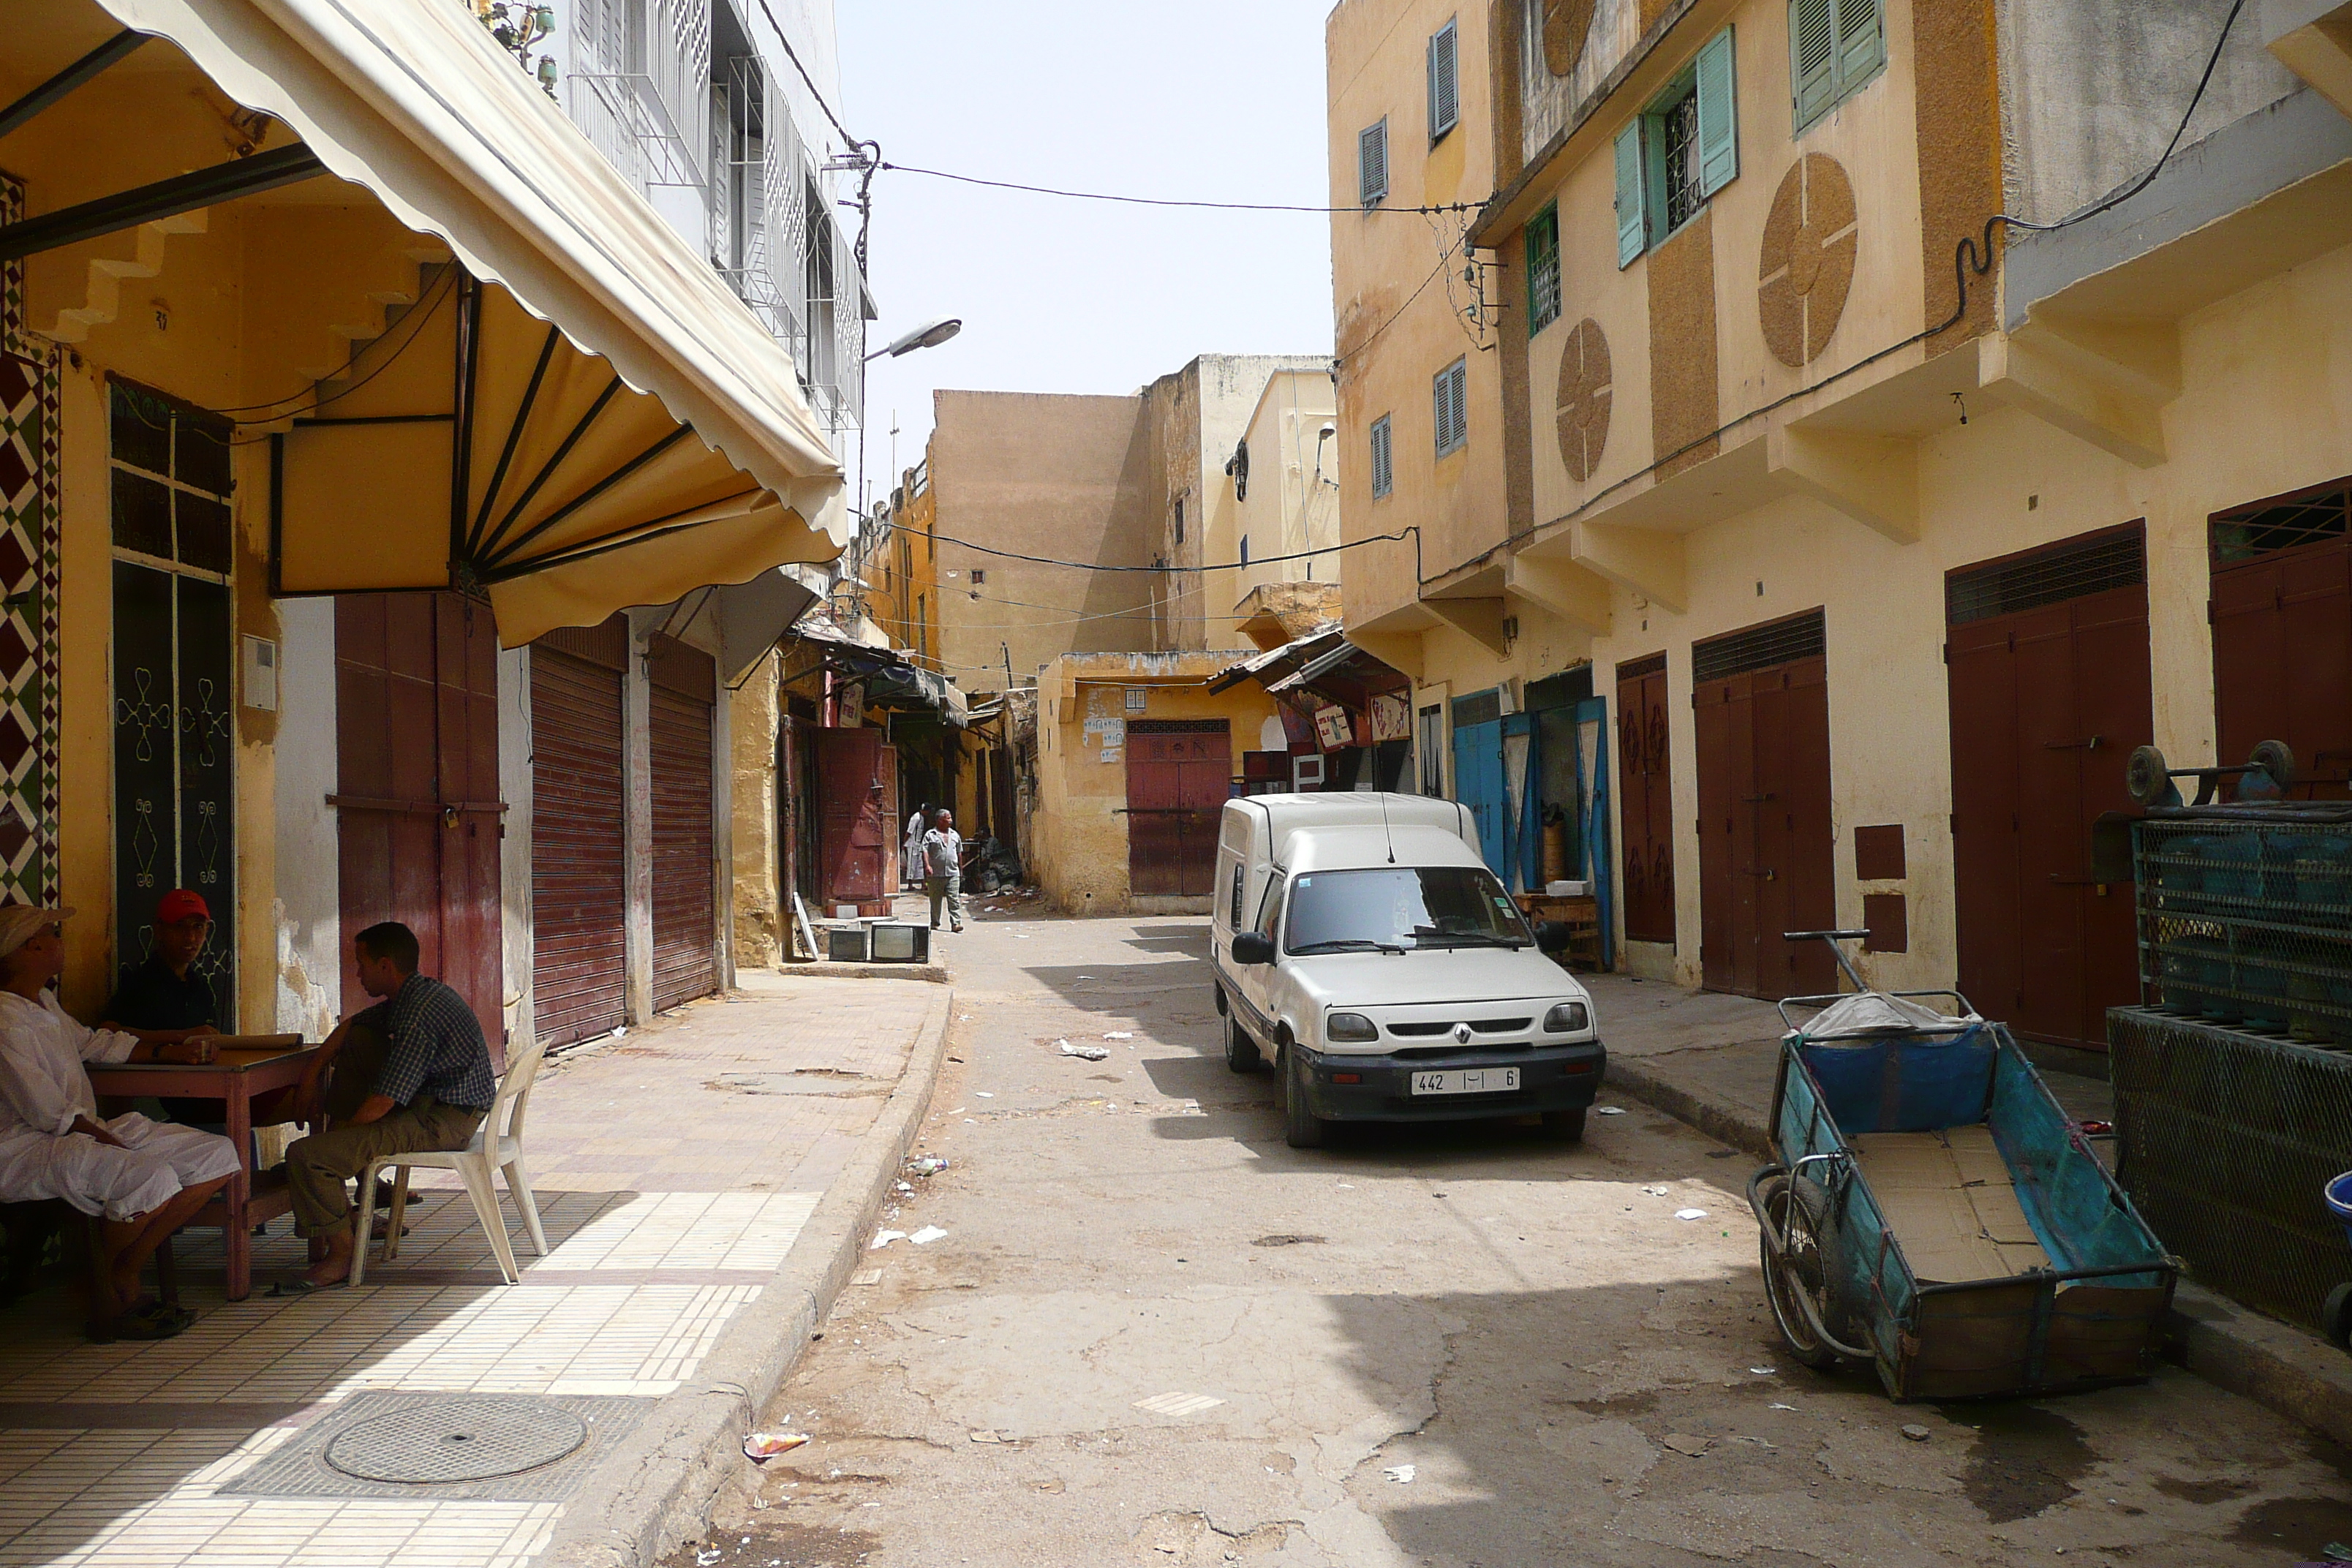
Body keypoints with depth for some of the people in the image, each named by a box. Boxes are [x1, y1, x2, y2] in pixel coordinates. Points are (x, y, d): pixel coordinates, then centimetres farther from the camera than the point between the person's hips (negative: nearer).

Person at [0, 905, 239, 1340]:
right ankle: (106, 1306, -14)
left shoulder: (44, 1002, 16)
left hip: (87, 1132, 10)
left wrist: (171, 1051, 22)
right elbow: (53, 1116, -19)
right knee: (151, 1178, -36)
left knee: (220, 1157, -2)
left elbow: (93, 1044, 32)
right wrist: (115, 1144, -17)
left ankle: (125, 1275, -1)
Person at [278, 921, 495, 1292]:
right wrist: (314, 1073, 14)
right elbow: (350, 1025, 26)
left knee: (305, 1156, -20)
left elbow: (383, 1102, -23)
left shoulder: (420, 1014, -23)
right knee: (356, 1040, 25)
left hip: (443, 1122, -11)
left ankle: (340, 1256, -1)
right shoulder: (411, 994, 10)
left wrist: (334, 1135, -7)